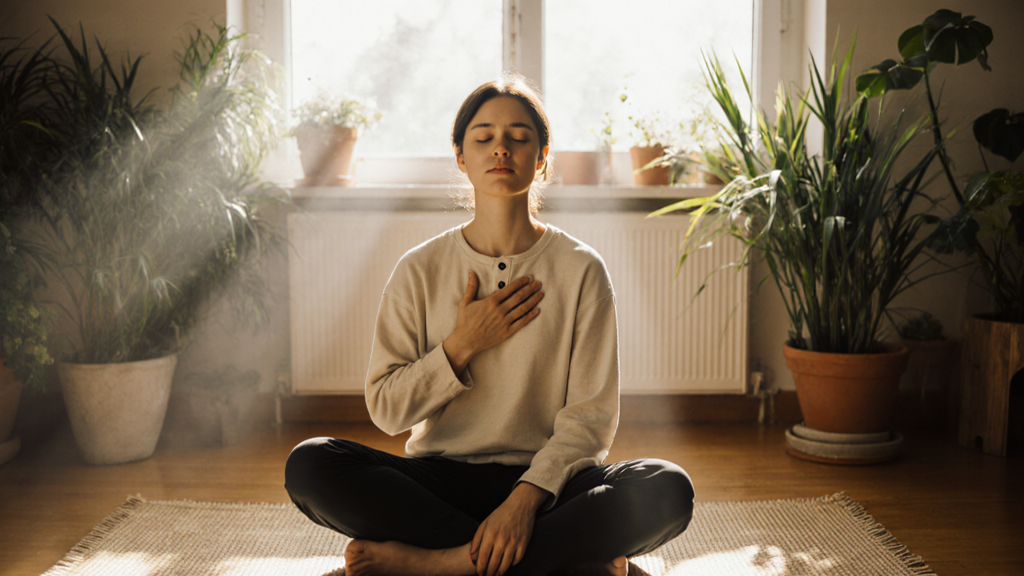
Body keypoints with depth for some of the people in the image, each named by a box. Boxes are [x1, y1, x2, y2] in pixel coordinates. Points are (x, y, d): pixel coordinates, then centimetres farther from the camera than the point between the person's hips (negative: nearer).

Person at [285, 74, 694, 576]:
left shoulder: (580, 269, 0)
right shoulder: (421, 269, 4)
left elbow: (590, 416, -6)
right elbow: (387, 409, 1)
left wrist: (526, 498, -22)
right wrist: (461, 346, -12)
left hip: (544, 479, -1)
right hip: (440, 476, 2)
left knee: (667, 488, -29)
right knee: (309, 464, -26)